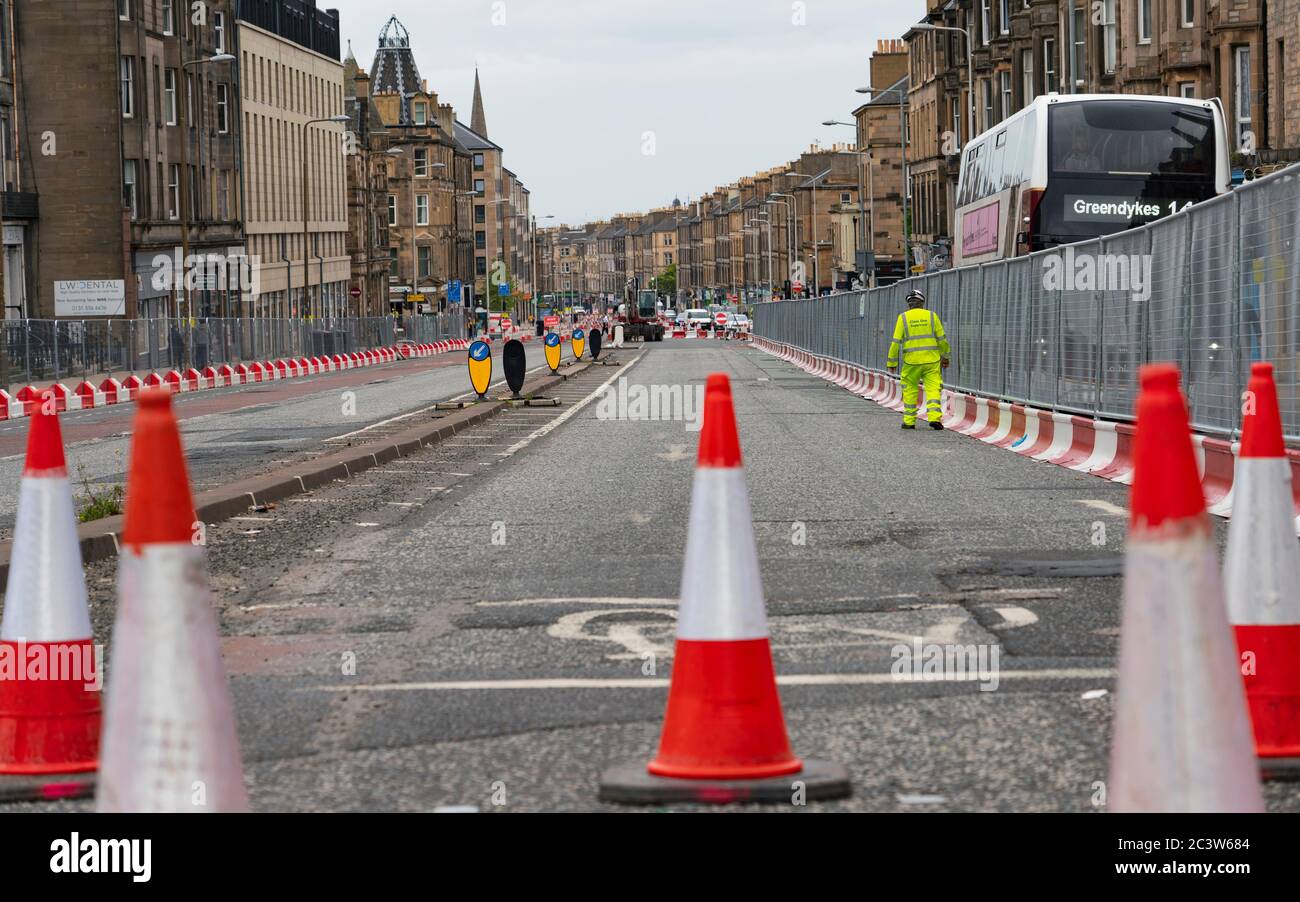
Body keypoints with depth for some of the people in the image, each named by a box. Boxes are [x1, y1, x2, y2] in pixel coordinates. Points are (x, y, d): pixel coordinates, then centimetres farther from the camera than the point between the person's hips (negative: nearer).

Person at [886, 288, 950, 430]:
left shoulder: (903, 318, 0)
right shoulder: (931, 316, 3)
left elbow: (895, 342, -1)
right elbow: (942, 339, 6)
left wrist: (891, 362, 6)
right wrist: (945, 357, 18)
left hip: (911, 361, 0)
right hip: (931, 359, 0)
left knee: (910, 390, 13)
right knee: (933, 389, 1)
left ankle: (909, 421, 13)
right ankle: (934, 417, -16)